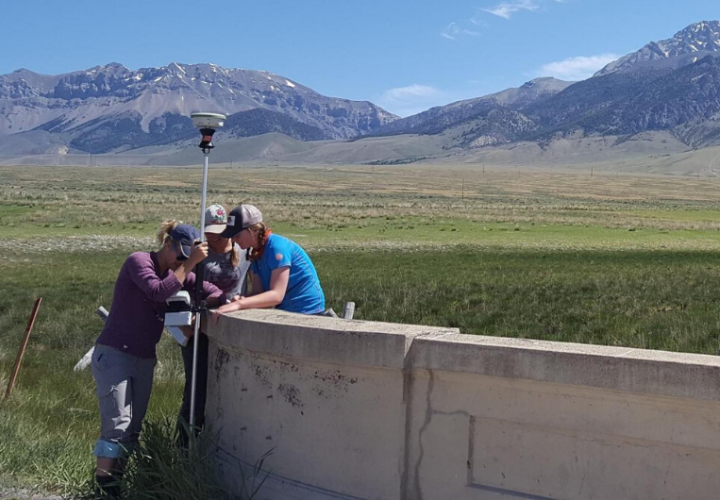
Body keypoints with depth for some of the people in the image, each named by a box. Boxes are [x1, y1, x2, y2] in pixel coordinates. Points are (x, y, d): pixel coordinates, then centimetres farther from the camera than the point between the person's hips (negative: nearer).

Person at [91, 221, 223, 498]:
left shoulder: (177, 272, 8)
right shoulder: (138, 261, -12)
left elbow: (211, 292, 2)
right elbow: (159, 291, -28)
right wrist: (189, 263, -27)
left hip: (144, 360, 7)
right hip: (113, 355, -7)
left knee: (134, 427, 7)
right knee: (117, 423, -11)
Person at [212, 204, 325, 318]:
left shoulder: (277, 247, -18)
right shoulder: (256, 253, 6)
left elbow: (277, 295, -25)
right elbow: (259, 292, 1)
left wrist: (239, 304, -32)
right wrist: (241, 300, -20)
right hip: (285, 312, 8)